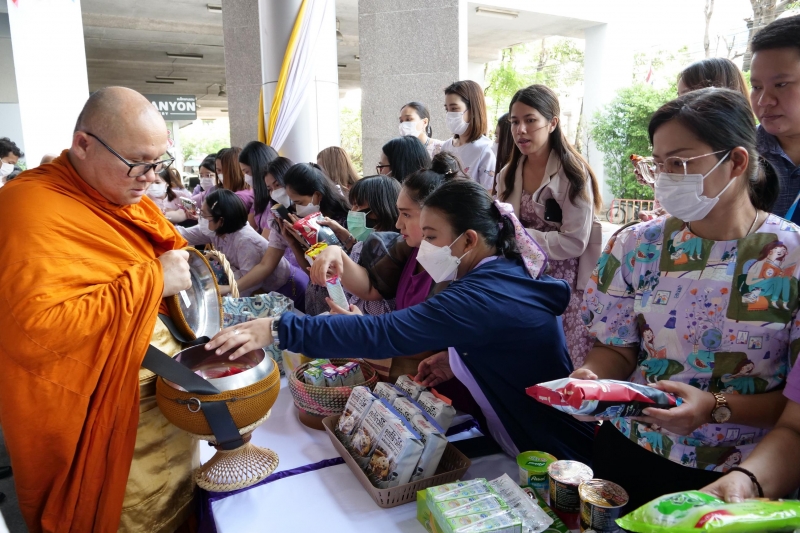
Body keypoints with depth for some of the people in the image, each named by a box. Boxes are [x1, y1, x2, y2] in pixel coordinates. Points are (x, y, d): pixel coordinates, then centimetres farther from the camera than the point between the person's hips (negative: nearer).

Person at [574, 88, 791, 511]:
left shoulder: (791, 258, -12)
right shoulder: (637, 246, -4)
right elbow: (618, 346, 2)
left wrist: (715, 407, -25)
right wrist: (590, 379, -19)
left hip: (738, 475, -2)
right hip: (628, 451, 3)